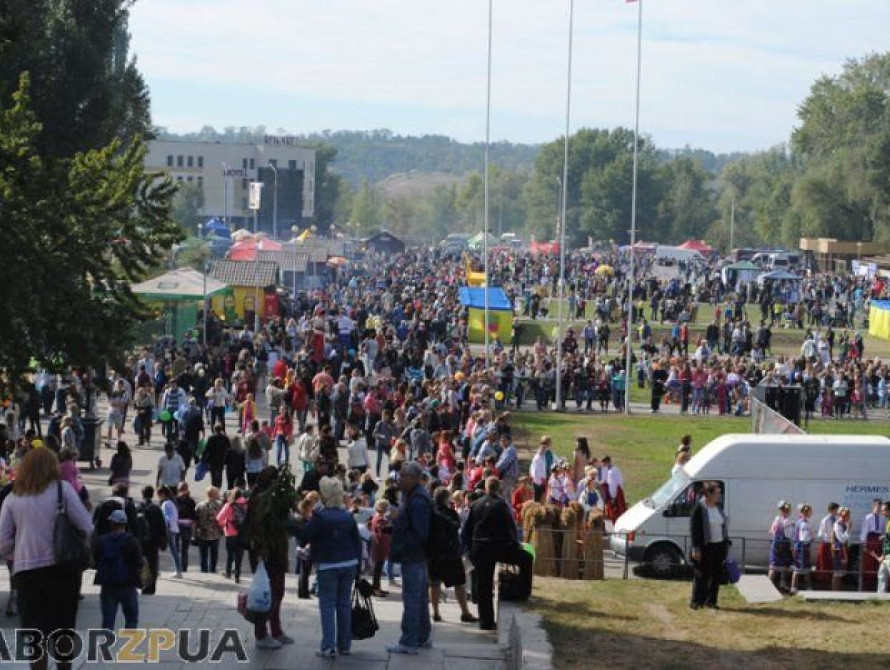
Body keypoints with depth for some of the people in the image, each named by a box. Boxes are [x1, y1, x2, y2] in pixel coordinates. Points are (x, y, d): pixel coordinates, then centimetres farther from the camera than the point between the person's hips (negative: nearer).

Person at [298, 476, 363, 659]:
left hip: (327, 567, -5)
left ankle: (328, 646, -8)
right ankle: (344, 645, 15)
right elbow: (357, 542, 8)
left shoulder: (320, 517, -13)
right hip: (349, 566, 5)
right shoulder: (348, 516, 4)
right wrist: (357, 565, 15)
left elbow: (303, 537, -13)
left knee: (327, 605, -1)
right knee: (344, 604, 11)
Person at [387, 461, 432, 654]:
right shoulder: (412, 496, 12)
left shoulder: (417, 502, -20)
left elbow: (419, 534, -23)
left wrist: (397, 550, -20)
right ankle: (423, 636, 27)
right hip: (417, 557, 10)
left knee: (411, 599, -5)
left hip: (412, 558, -10)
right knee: (420, 597, 17)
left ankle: (409, 642, -1)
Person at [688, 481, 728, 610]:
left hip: (719, 546, 6)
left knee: (716, 575, 7)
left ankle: (711, 601, 17)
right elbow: (694, 529, -12)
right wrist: (696, 548, -16)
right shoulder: (699, 508, -12)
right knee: (702, 575, 0)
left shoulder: (718, 507, 9)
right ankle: (696, 601, 11)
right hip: (705, 547, -6)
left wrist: (726, 543, 15)